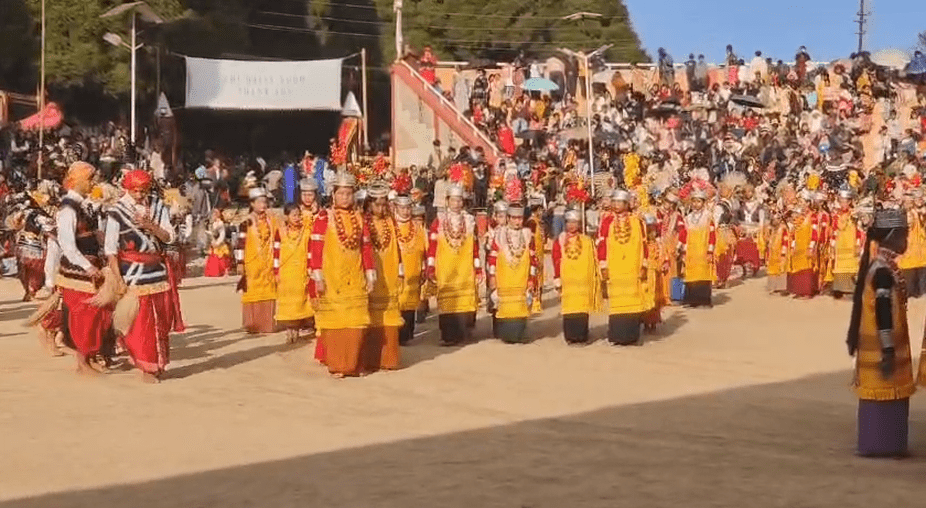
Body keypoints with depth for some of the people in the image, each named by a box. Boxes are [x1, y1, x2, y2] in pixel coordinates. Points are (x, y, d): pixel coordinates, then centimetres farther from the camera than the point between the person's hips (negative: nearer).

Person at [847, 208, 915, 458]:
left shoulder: (882, 266, 11)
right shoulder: (884, 270, -20)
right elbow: (883, 313, -22)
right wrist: (888, 350, -22)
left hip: (884, 345, 10)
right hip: (882, 347, -10)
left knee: (888, 395, 14)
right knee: (884, 395, -3)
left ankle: (884, 443, 20)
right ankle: (880, 445, 3)